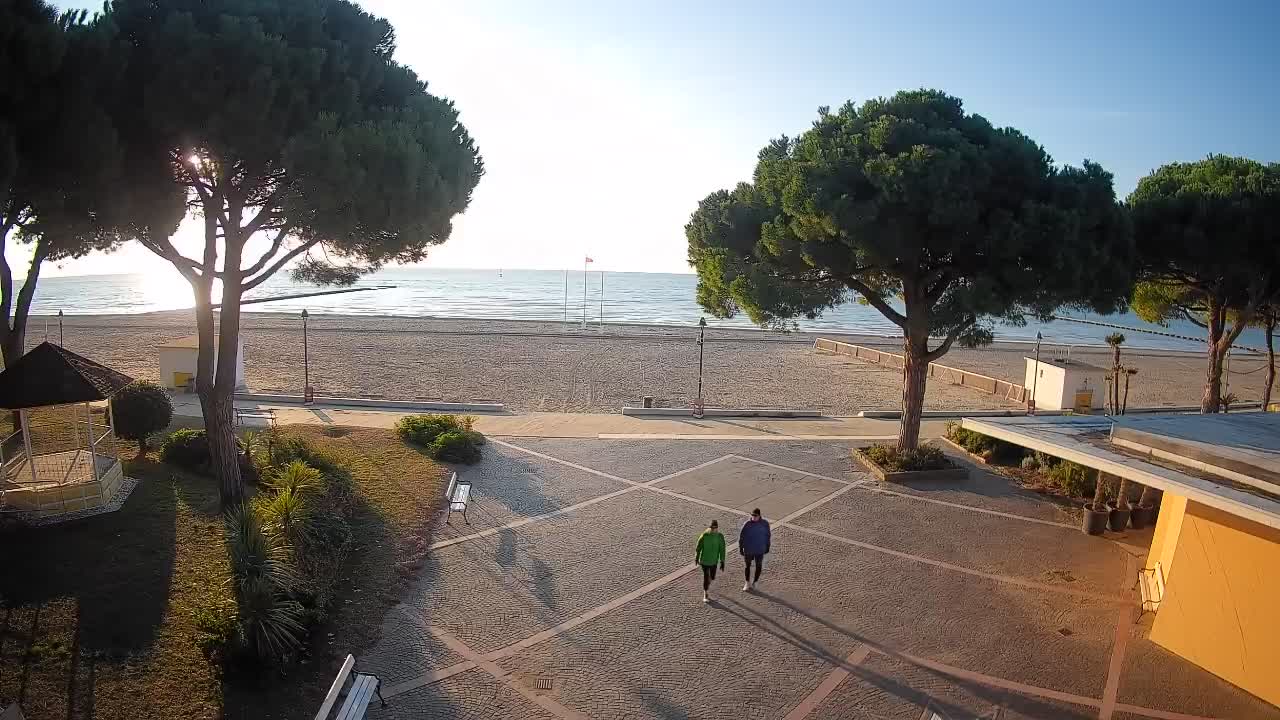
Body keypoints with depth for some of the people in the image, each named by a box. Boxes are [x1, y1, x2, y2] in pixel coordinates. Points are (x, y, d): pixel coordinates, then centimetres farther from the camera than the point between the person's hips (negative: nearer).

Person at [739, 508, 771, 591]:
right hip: (748, 550, -1)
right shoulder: (747, 524, -14)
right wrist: (740, 548, -3)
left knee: (758, 566, 10)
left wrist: (767, 547, 9)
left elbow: (768, 535, 5)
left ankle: (754, 582, 29)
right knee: (747, 566, 14)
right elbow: (741, 537, -6)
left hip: (760, 550, 1)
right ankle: (747, 583, 33)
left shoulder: (765, 524, -9)